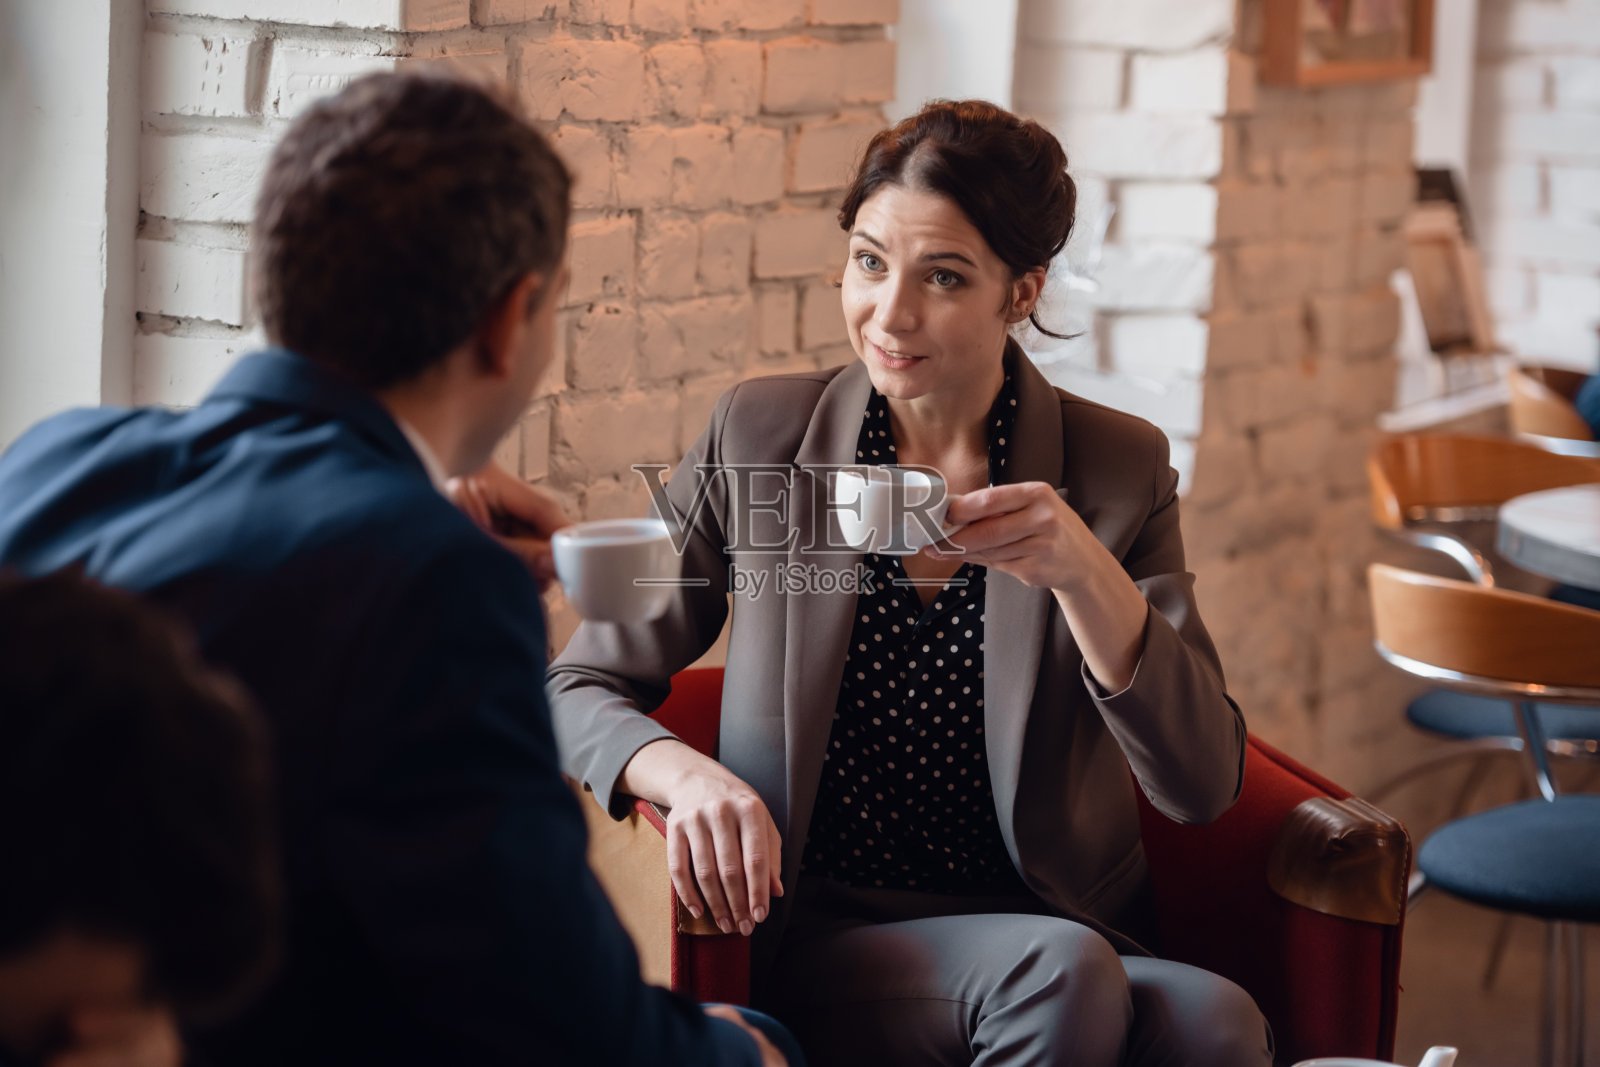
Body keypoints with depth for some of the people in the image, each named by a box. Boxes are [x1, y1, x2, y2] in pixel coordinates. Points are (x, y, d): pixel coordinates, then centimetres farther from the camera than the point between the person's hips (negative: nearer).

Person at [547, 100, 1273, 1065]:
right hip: (819, 939, -1)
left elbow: (1204, 786, -7)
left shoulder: (1120, 470, 2)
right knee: (1060, 971, -33)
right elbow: (582, 688, 7)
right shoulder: (759, 437, 2)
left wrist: (1081, 571, -23)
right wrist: (684, 772, -16)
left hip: (1065, 932, 1)